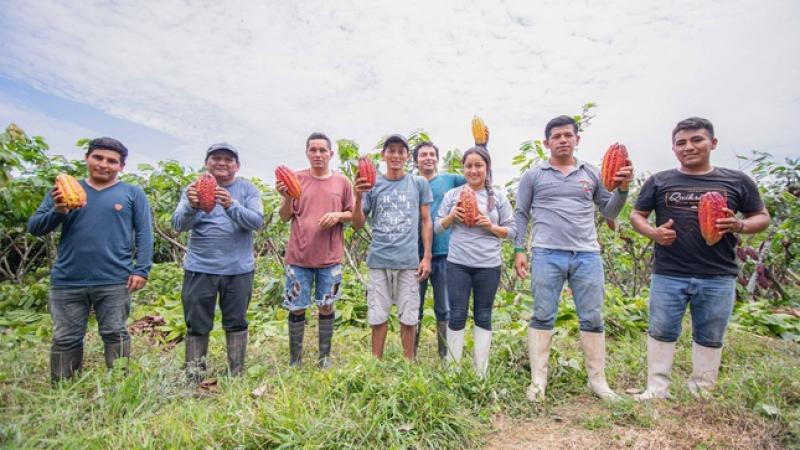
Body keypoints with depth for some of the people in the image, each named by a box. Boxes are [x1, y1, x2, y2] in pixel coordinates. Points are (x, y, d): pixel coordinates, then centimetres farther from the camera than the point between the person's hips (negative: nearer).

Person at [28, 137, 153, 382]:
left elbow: (144, 234, -1)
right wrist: (57, 212, -12)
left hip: (114, 281, -2)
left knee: (115, 335, 5)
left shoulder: (133, 193, 5)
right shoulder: (64, 190, 12)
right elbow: (34, 227, 9)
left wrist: (141, 270, -10)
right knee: (65, 339, 11)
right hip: (67, 281, 3)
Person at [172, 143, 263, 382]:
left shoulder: (248, 189, 2)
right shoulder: (194, 189, 4)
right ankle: (194, 378, 22)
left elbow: (257, 221, -12)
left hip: (238, 269, 0)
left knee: (236, 323, 10)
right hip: (199, 269, 1)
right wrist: (192, 207, -29)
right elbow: (178, 224, -7)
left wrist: (231, 206, -30)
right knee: (197, 326, 8)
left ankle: (237, 375, 24)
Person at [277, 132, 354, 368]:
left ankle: (325, 357, 26)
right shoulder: (296, 178, 2)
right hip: (298, 256, 0)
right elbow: (285, 217, 2)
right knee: (297, 308, 7)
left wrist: (338, 215, -12)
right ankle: (295, 360, 22)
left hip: (330, 257, 1)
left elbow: (353, 215, 8)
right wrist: (286, 198, -16)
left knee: (326, 306, 10)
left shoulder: (342, 181, 3)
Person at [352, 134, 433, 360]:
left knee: (408, 317, 7)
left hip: (409, 260, 0)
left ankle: (409, 363, 24)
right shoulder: (373, 185, 5)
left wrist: (427, 256, 1)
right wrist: (359, 197, -12)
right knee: (378, 316, 9)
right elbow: (358, 224, 5)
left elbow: (426, 221, 7)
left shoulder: (419, 183, 5)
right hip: (379, 260, 1)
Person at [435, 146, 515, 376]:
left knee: (483, 316, 11)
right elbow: (437, 227, 8)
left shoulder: (498, 198, 4)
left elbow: (511, 231, 5)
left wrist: (491, 226, -13)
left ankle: (481, 370, 22)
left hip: (488, 266, 0)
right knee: (457, 315, 4)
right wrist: (451, 216, -11)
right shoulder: (452, 194, 5)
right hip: (458, 264, 0)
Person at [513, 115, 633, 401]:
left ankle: (598, 380, 22)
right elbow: (521, 215, 7)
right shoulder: (533, 176, 8)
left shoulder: (591, 173, 14)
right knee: (542, 317, 1)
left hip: (587, 256, 3)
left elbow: (609, 212, 16)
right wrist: (518, 251, -1)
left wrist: (622, 189, -2)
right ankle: (538, 380, 11)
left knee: (592, 319, 8)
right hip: (547, 255, -2)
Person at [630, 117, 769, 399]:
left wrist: (740, 225, -11)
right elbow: (636, 215, 8)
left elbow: (762, 217, 11)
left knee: (709, 338, 13)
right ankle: (656, 389, 21)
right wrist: (653, 233, -12)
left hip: (718, 277, 1)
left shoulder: (737, 182, 5)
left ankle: (702, 392, 30)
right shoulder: (659, 182, 4)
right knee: (661, 332, 7)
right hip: (668, 275, -1)